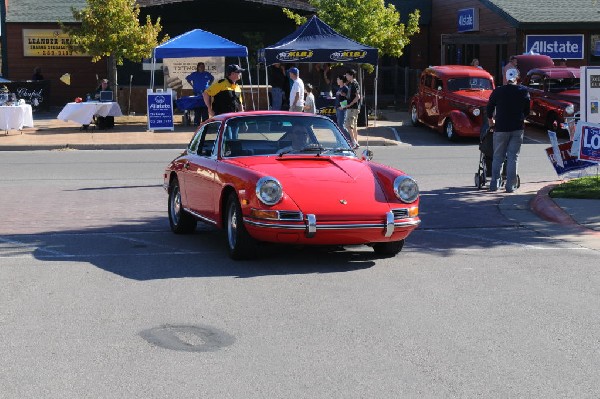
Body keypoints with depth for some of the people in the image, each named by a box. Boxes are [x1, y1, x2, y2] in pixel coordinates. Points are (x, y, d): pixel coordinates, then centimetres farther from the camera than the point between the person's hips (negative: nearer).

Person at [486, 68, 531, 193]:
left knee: (498, 157, 8)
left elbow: (489, 108, 5)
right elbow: (527, 111, 9)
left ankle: (494, 184, 4)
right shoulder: (523, 91, 1)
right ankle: (510, 186, 0)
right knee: (513, 157, 3)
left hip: (501, 128, 0)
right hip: (517, 128, 1)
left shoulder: (498, 91, -3)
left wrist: (491, 119, 24)